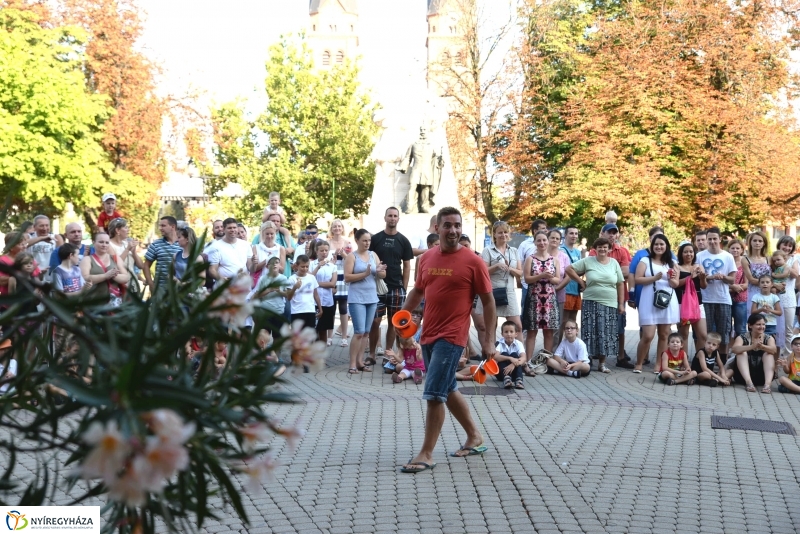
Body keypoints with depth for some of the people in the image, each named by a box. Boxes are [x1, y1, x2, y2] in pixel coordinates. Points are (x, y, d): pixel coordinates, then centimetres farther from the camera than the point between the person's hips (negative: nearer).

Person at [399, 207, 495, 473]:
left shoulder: (473, 261, -9)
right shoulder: (427, 258, 7)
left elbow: (488, 301, -5)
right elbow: (418, 290, 20)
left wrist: (489, 340, -8)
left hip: (451, 337, -7)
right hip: (428, 335, 7)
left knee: (434, 395, -10)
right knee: (448, 390, 17)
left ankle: (426, 454, -2)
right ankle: (475, 437, 34)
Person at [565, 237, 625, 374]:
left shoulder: (614, 263, 8)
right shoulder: (588, 261, 0)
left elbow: (620, 284, 9)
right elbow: (569, 269, 1)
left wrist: (621, 304, 4)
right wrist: (581, 282, -2)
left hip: (610, 305, 3)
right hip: (591, 303, -3)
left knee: (606, 334, 5)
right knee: (590, 333, -3)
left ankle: (602, 364, 14)